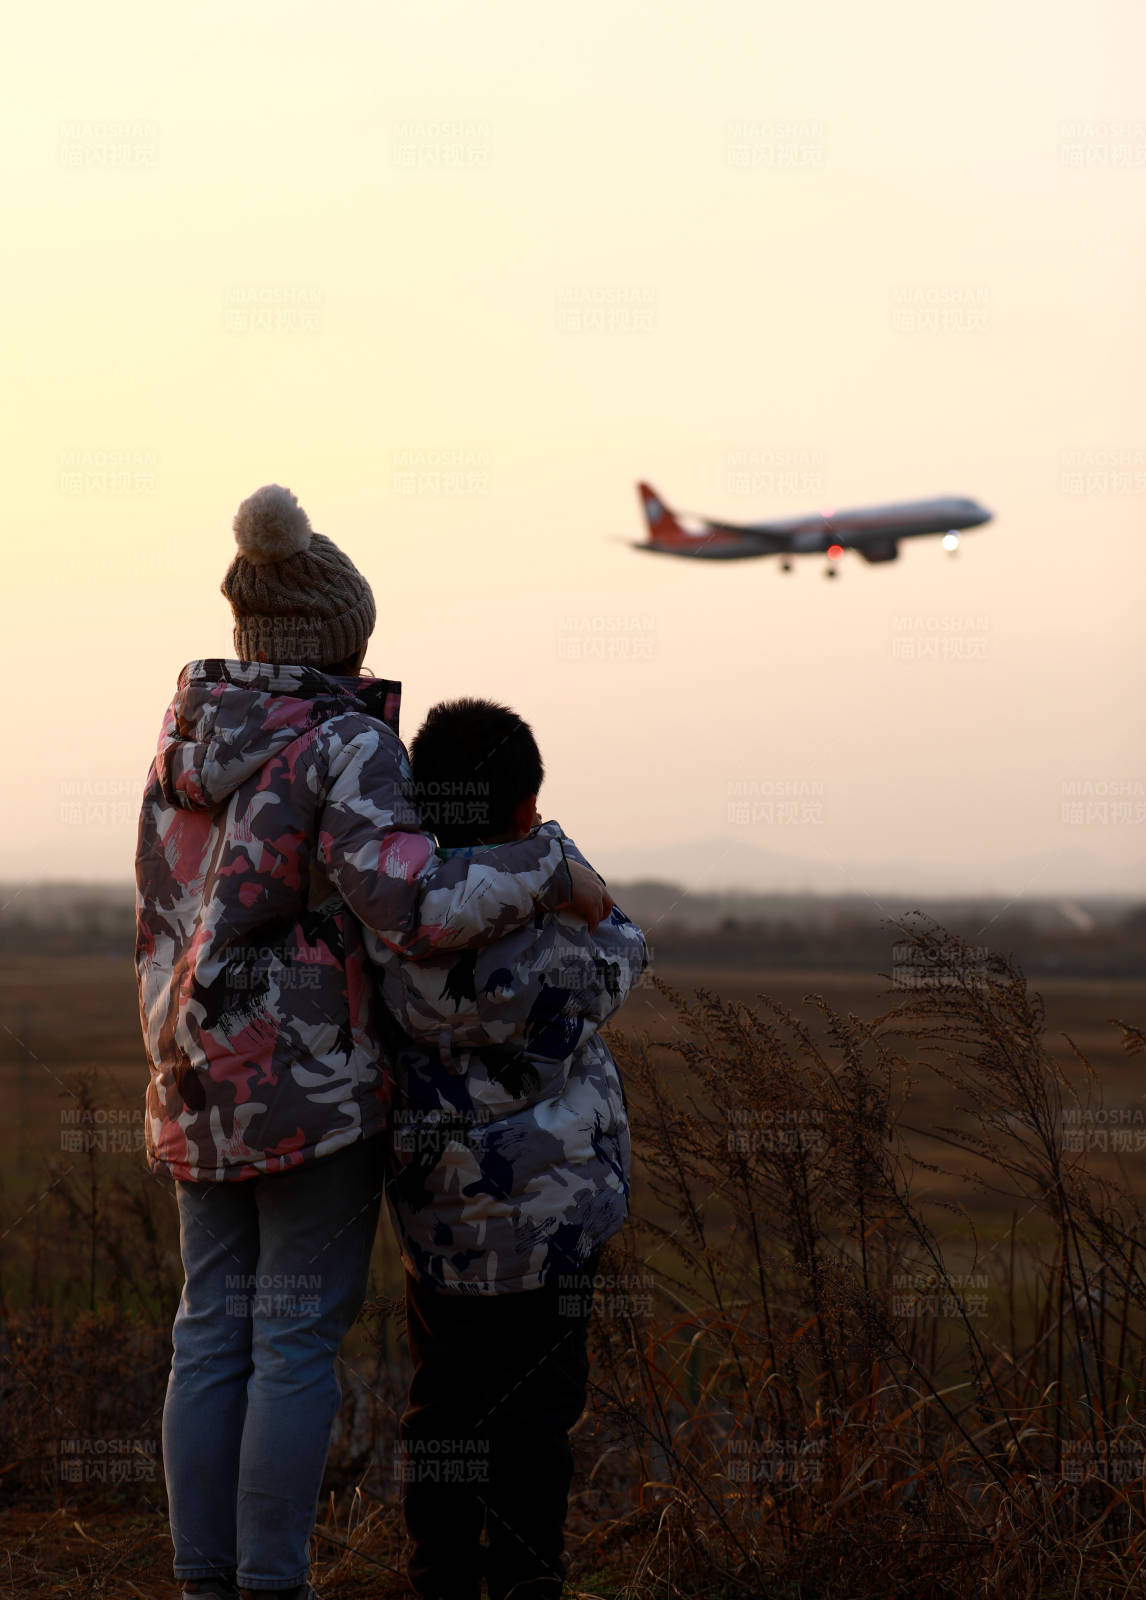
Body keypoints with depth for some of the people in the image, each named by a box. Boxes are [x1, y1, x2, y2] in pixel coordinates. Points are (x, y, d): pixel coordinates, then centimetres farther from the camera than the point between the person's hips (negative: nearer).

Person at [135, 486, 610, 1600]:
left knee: (214, 1331, 8)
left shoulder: (190, 735, 8)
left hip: (203, 1078, 7)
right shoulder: (344, 746, -13)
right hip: (318, 1080, -6)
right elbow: (412, 914, -22)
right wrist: (550, 875, -11)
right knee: (299, 1338, -1)